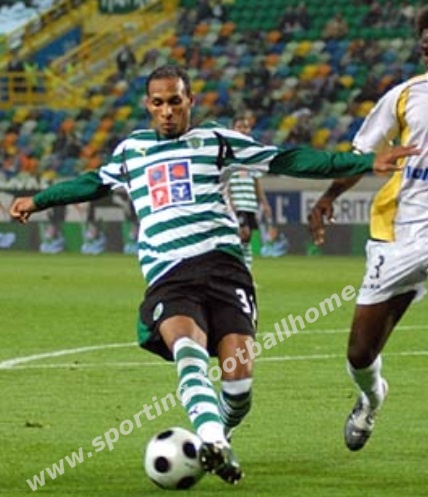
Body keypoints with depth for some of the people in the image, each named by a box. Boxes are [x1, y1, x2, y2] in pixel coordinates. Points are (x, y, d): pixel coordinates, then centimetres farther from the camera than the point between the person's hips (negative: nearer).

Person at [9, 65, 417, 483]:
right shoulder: (131, 149, 23)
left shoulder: (216, 140, 15)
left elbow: (286, 161, 13)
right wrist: (37, 201, 49)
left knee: (239, 381, -15)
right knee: (188, 351, -32)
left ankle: (219, 439, 16)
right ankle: (211, 442, -50)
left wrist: (368, 163, 7)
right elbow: (95, 183, 43)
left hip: (222, 264, -1)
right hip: (168, 278, 1)